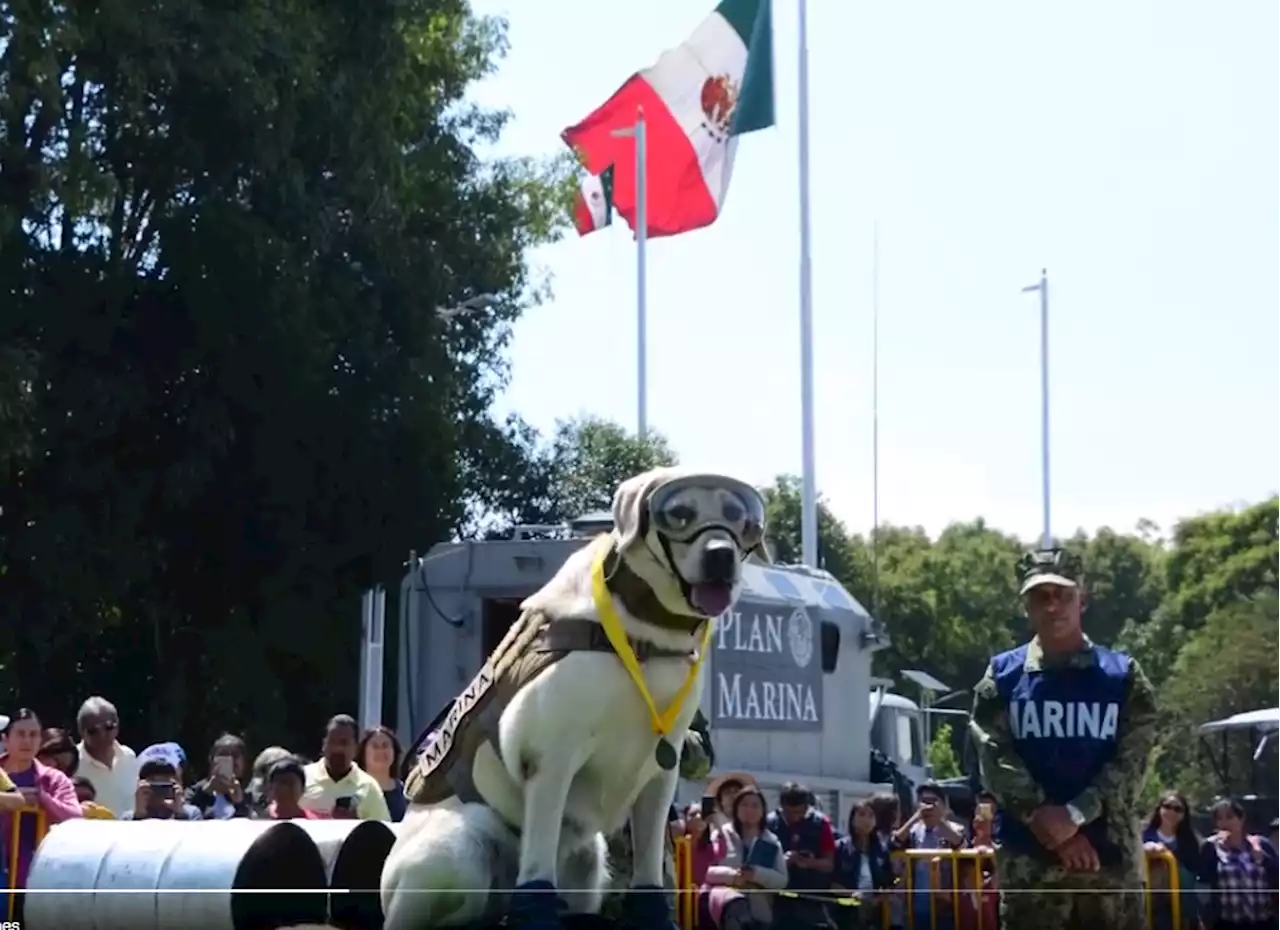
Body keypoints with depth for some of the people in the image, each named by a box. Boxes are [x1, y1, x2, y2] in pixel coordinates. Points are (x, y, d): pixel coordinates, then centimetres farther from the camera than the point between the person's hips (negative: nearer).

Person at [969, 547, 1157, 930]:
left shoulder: (1122, 676, 7)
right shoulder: (1003, 676, 7)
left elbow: (1132, 761, -2)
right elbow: (996, 758, -2)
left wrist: (1075, 815, -16)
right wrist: (1047, 823, -14)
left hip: (1109, 852, 0)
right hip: (1029, 856, 0)